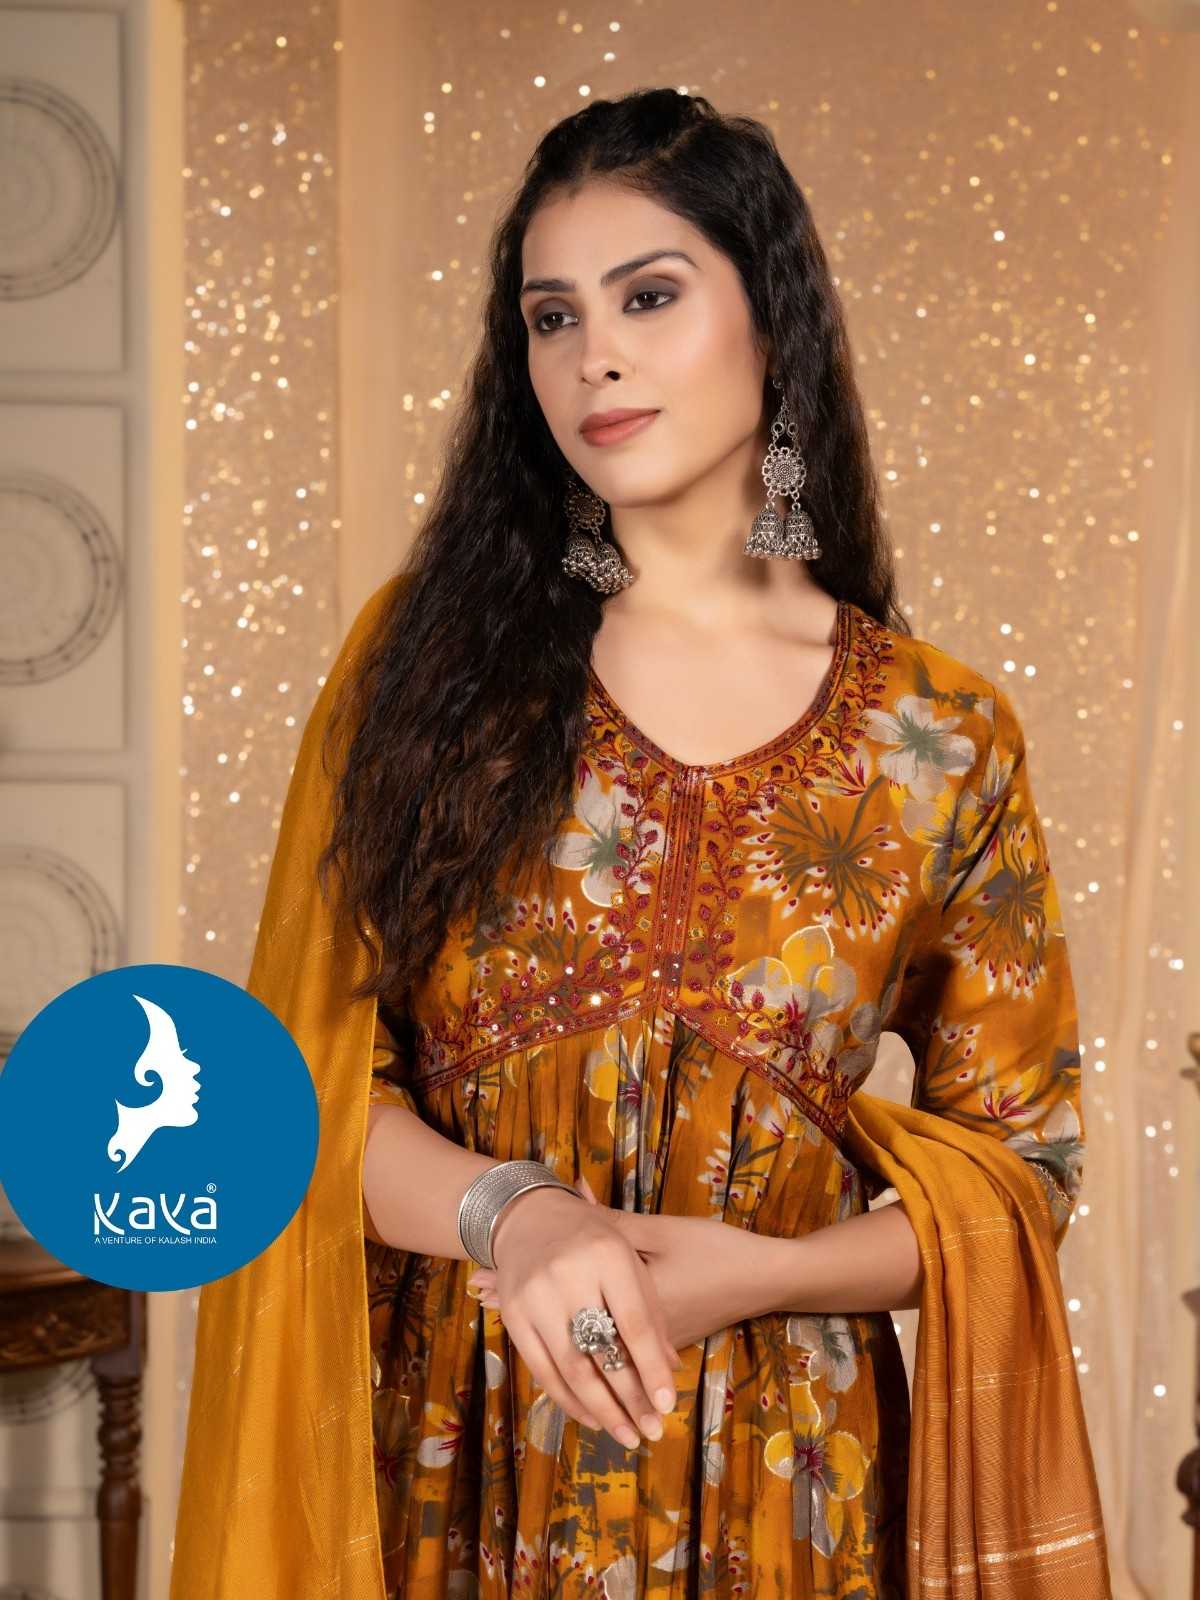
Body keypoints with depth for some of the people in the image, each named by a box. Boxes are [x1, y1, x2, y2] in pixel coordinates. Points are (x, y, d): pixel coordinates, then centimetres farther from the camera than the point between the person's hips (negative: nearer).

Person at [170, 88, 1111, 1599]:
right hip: (444, 1464, 0)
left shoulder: (942, 736, -4)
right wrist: (511, 1215, -22)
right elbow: (305, 1060, -4)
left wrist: (753, 1271, -14)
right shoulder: (432, 654, -2)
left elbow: (1018, 1151, 2)